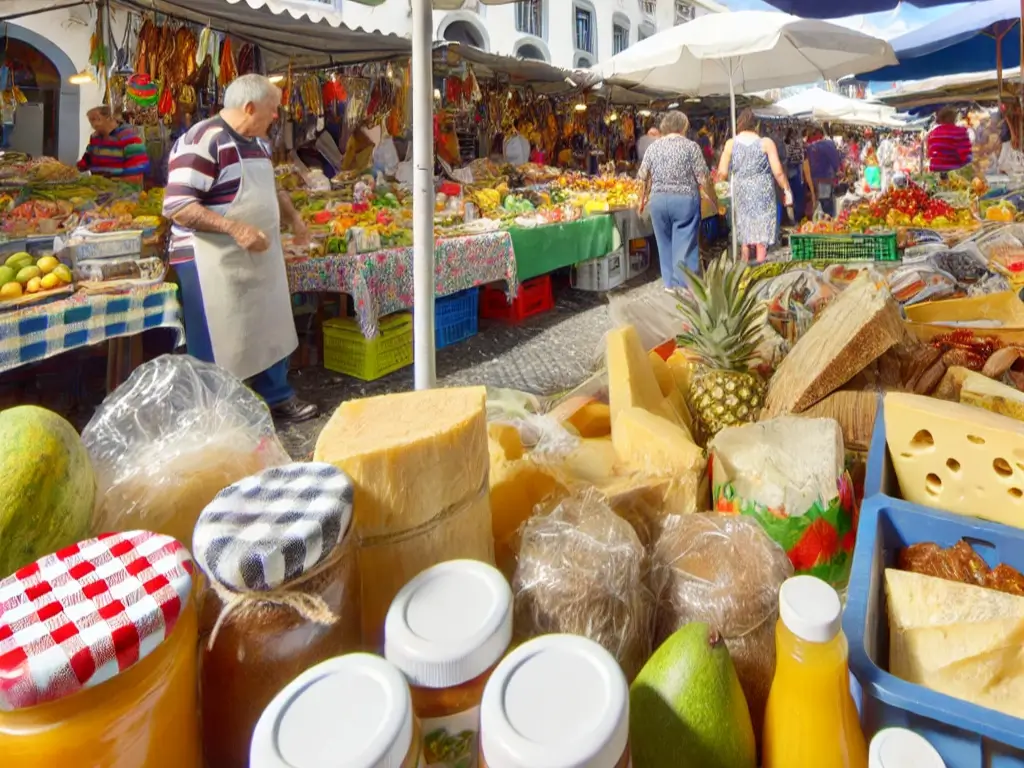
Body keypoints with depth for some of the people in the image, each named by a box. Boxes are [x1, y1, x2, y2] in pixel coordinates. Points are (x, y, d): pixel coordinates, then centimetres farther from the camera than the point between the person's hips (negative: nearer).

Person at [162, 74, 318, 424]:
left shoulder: (258, 142, 12)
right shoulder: (202, 140, -17)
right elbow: (176, 205, -23)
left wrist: (293, 217, 16)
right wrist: (235, 228, -29)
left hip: (259, 258, 9)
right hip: (213, 263, -9)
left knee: (270, 331, 17)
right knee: (217, 346, 1)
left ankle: (277, 398, 33)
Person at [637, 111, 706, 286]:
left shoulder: (652, 147, 7)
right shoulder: (690, 146, -4)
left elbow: (642, 177, 8)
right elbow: (702, 177, -6)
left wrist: (642, 199, 22)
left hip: (658, 200, 4)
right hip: (685, 199, -3)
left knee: (664, 243, 14)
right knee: (685, 244, 1)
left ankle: (670, 283, 21)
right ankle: (684, 285, 2)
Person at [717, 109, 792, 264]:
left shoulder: (730, 144, -1)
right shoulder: (766, 143, -5)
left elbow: (722, 172, -4)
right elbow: (778, 172, -8)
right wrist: (787, 190, 3)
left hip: (741, 192, 2)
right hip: (762, 192, -2)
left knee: (745, 233, 15)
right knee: (762, 234, 4)